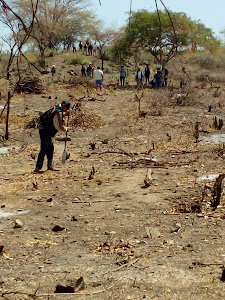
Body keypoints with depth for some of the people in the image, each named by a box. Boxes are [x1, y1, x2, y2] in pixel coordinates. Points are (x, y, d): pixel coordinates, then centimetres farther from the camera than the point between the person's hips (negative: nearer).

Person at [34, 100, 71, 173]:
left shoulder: (56, 108, 12)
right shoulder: (59, 112, -17)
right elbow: (60, 126, -16)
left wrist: (65, 113, 24)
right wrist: (66, 129, 2)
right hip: (45, 132, -10)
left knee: (50, 148, 15)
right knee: (44, 149, -12)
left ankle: (50, 166, 21)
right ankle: (37, 168, -14)